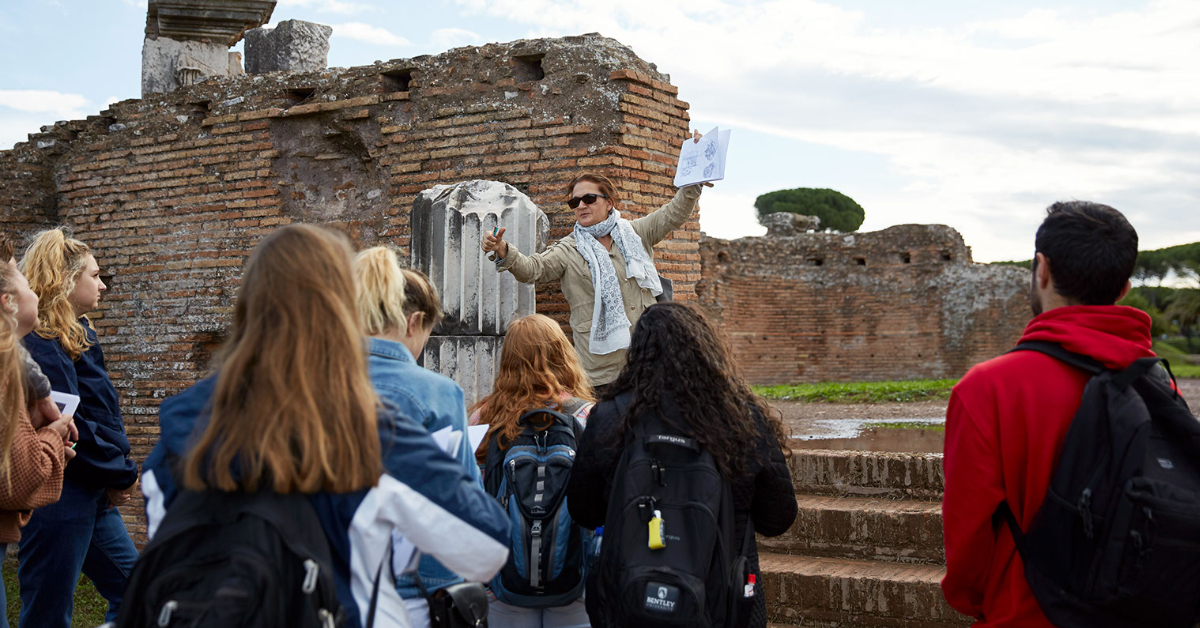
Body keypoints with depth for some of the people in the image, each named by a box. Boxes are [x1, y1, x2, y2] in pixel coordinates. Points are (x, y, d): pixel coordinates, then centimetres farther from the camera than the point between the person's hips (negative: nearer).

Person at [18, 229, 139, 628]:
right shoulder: (39, 344, -17)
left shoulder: (77, 336, 14)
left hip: (94, 495, 10)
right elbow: (66, 426, -21)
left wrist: (118, 469, 6)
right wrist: (120, 473, -11)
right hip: (58, 495, -10)